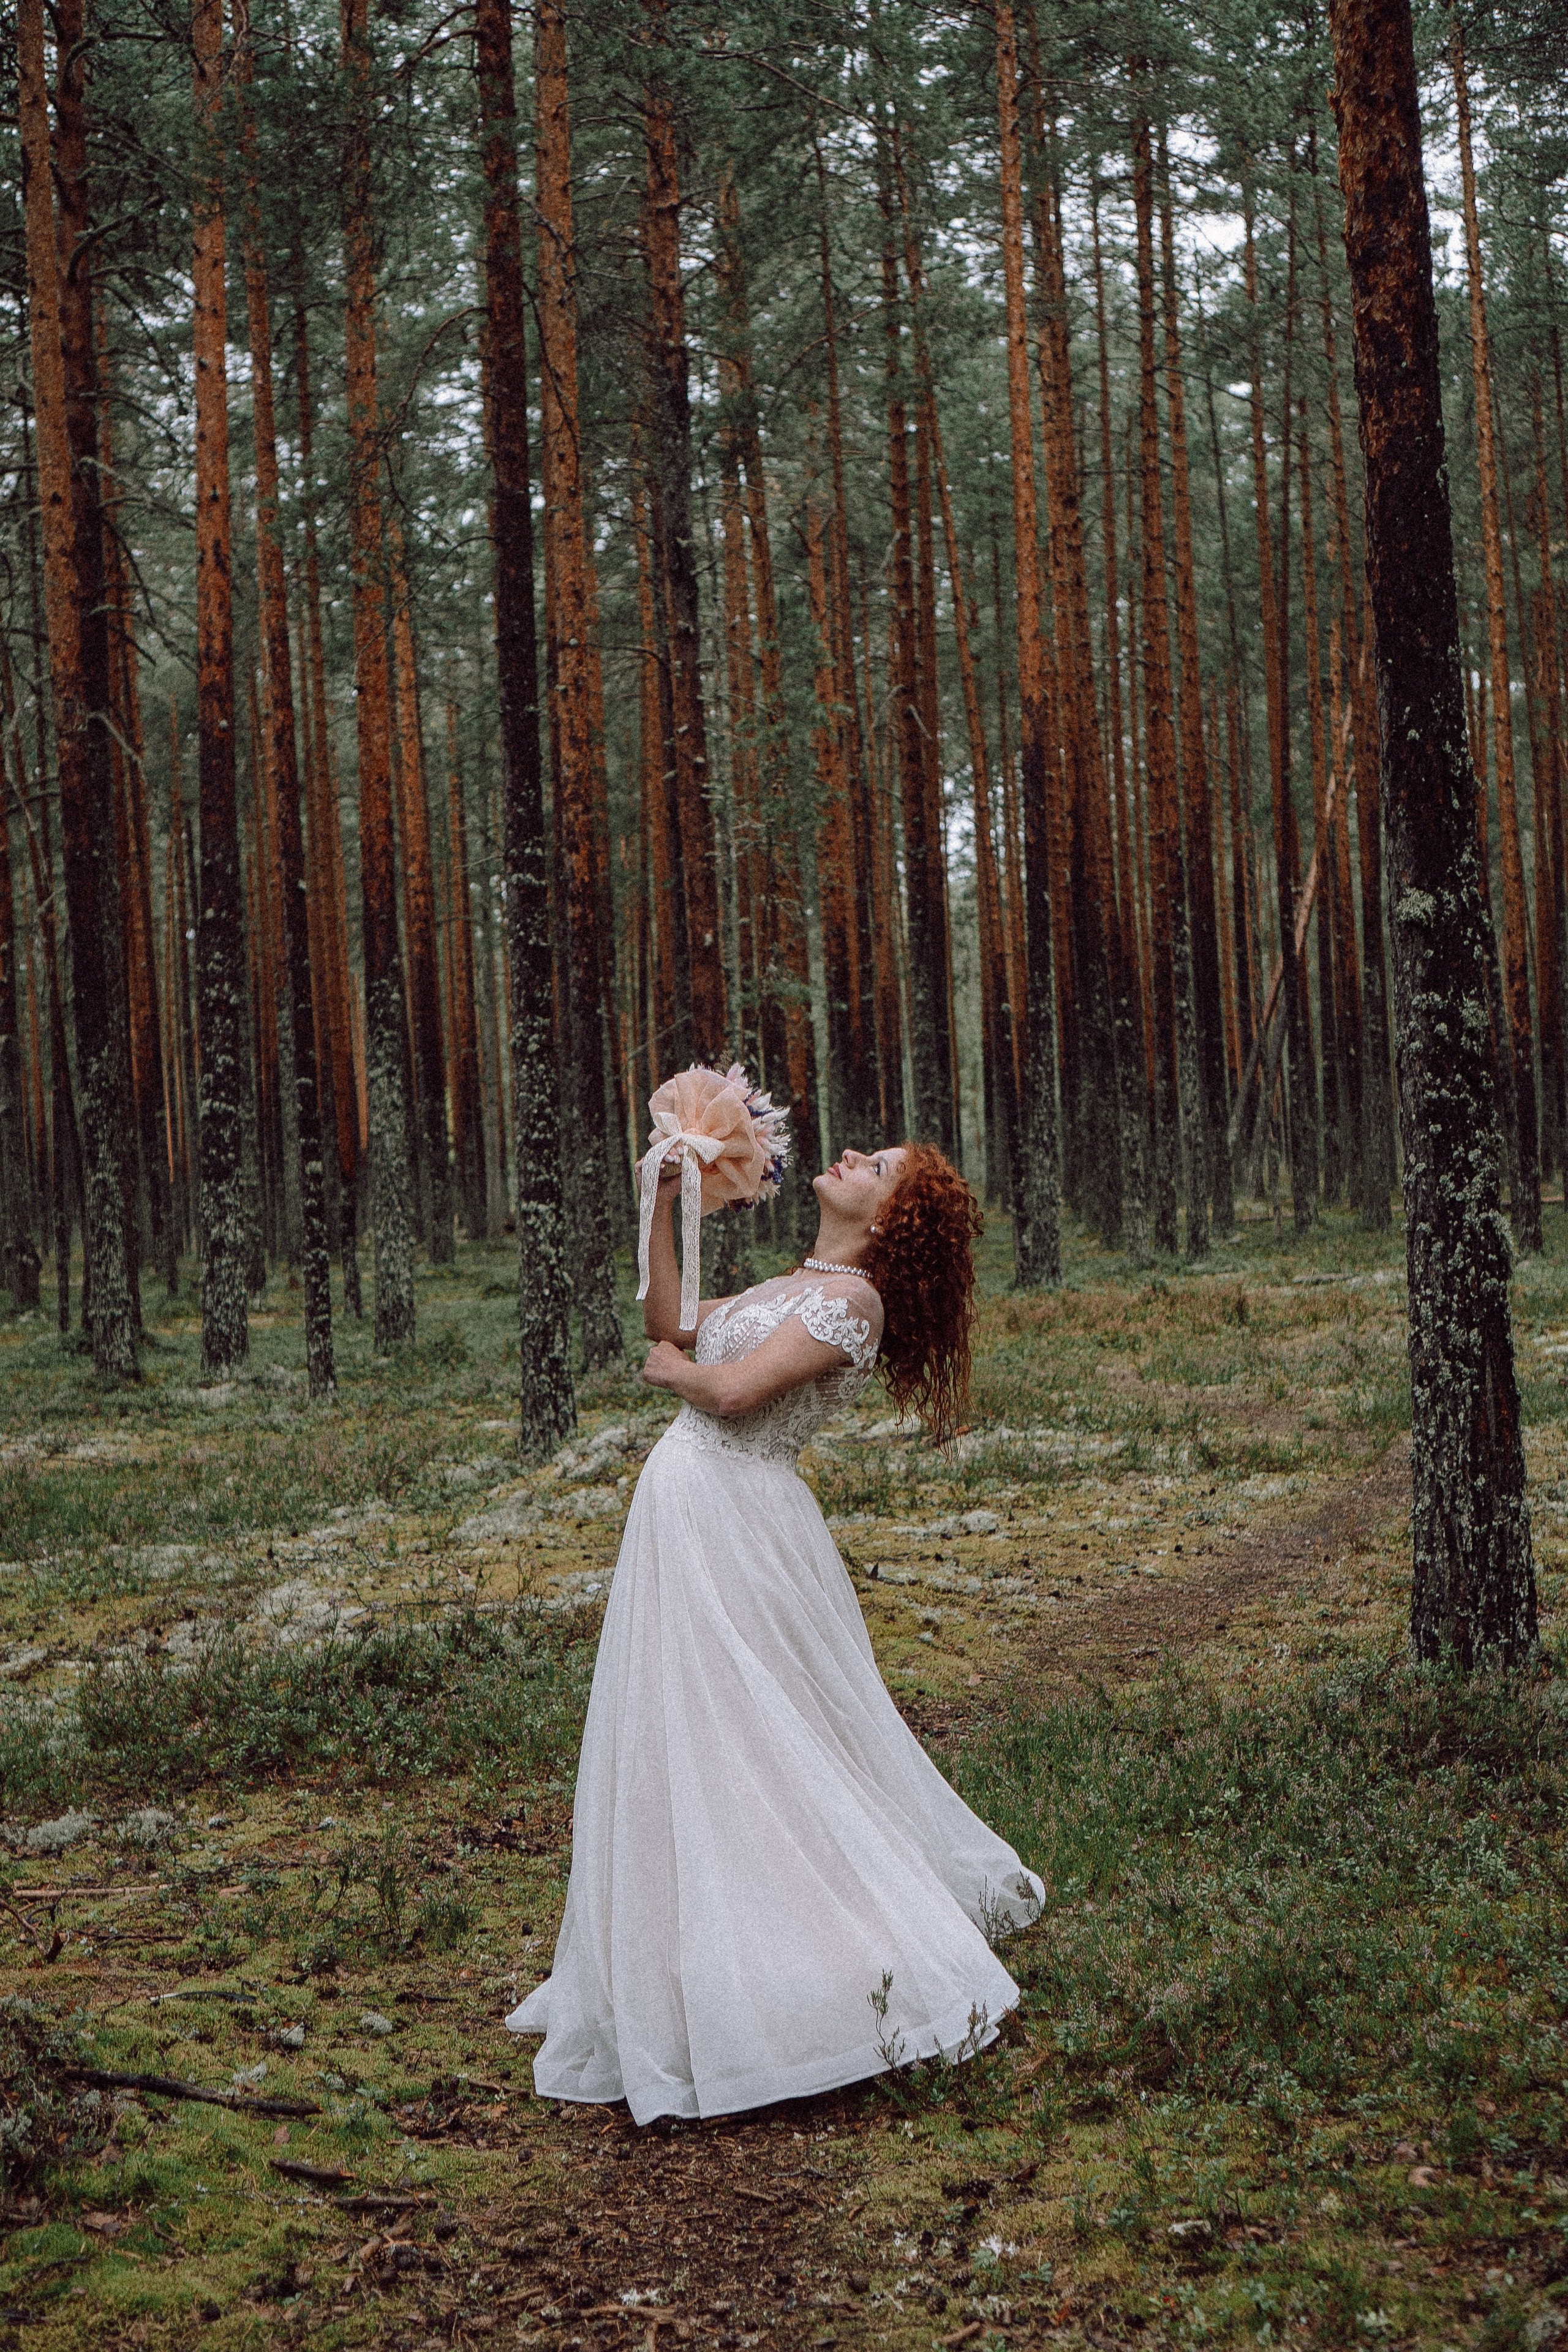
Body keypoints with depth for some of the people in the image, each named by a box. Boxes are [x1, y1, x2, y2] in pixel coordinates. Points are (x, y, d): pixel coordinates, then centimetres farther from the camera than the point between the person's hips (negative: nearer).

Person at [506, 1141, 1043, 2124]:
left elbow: (734, 1391, -21)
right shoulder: (792, 1285, 15)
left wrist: (671, 1370, -1)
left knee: (730, 1745, -5)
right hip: (685, 1508, 9)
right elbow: (669, 1325, 18)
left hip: (732, 1517, -9)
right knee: (685, 1743, 16)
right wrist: (665, 1204, 14)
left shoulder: (852, 1298, -13)